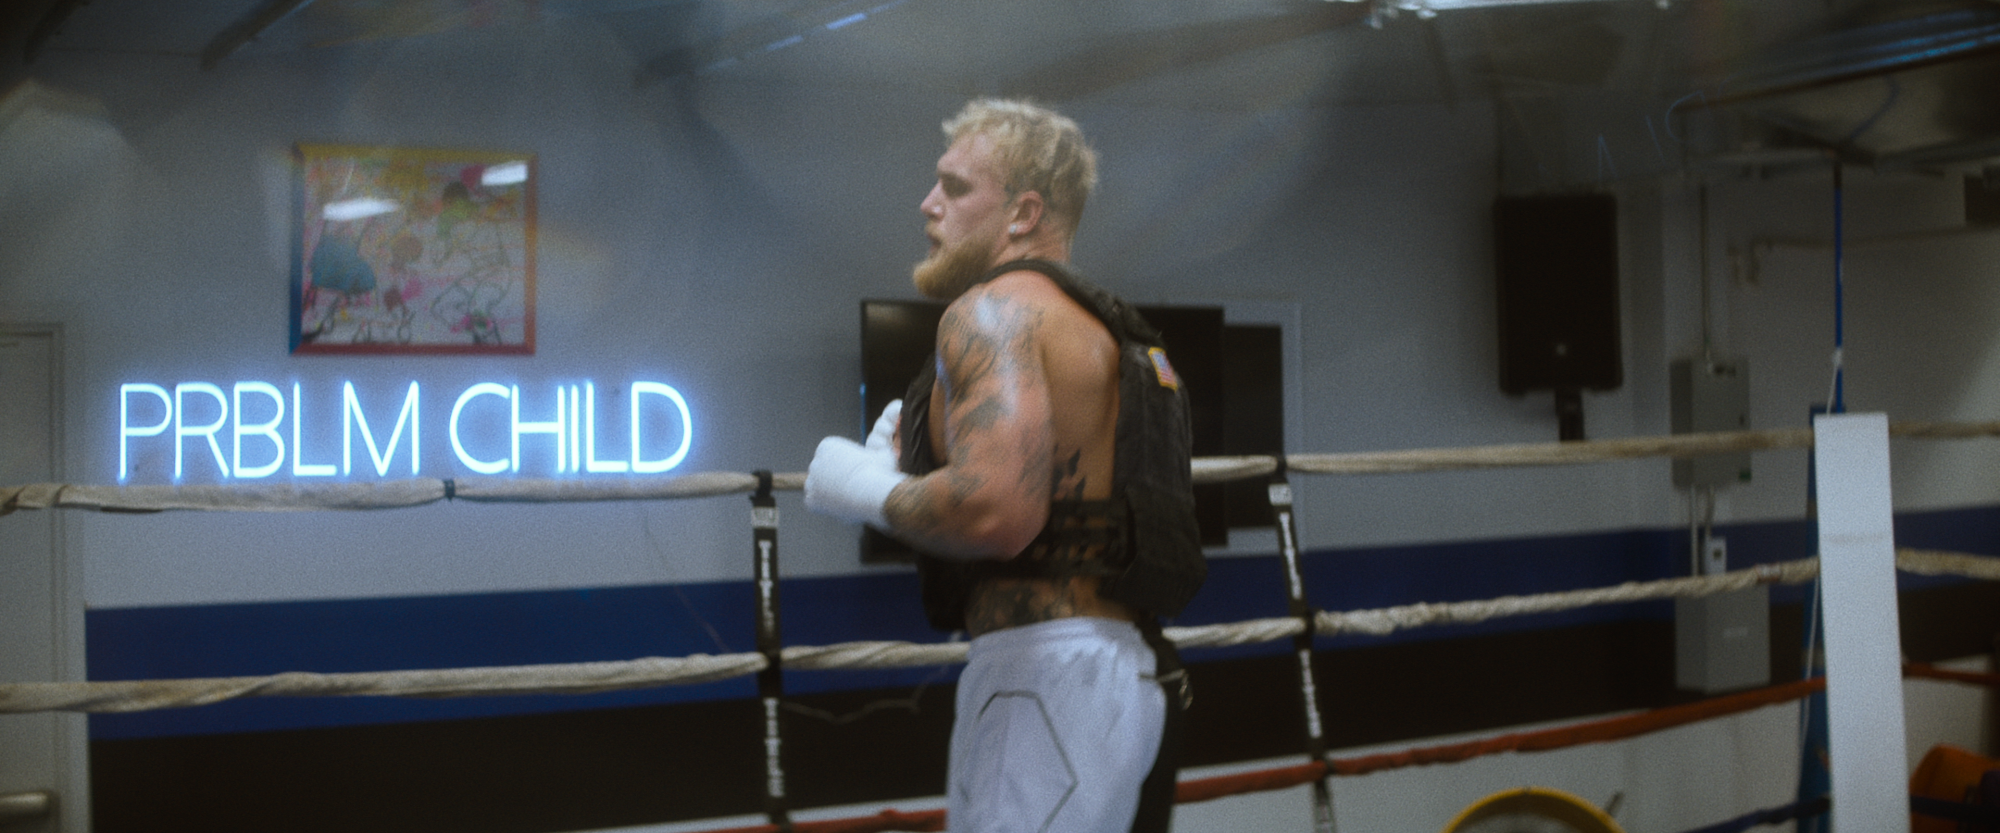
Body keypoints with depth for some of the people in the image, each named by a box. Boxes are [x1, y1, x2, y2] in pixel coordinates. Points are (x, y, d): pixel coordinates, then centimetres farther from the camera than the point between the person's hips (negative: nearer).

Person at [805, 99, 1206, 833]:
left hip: (1047, 675, -10)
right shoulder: (1100, 328, 20)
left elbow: (998, 511, -27)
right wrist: (921, 455, 20)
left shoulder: (996, 309, -11)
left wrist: (871, 490, -9)